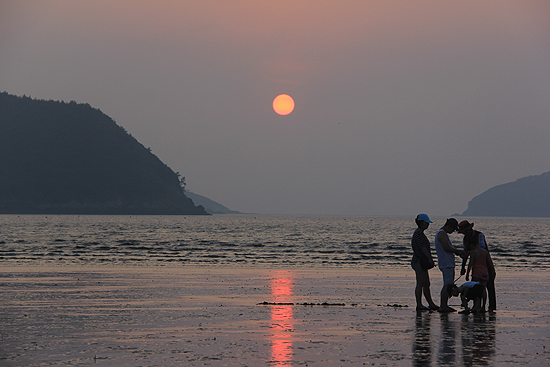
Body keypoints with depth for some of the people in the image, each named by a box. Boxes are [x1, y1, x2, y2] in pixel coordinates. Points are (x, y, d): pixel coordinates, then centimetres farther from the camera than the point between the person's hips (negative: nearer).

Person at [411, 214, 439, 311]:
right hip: (419, 261, -11)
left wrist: (430, 258, 19)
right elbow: (422, 247, -21)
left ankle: (431, 304, 18)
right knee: (420, 284, -8)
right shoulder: (418, 233, -15)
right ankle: (419, 305, -5)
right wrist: (430, 258, -20)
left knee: (426, 284, 13)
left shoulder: (420, 233, 18)